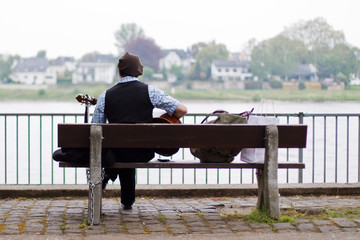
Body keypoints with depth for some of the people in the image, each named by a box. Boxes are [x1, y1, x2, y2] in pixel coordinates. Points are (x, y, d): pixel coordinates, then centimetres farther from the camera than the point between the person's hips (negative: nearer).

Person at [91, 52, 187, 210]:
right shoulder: (150, 91, -6)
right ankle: (127, 201, 30)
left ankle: (108, 173, 15)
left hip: (116, 154, 1)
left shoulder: (105, 96, -3)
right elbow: (182, 110, -10)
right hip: (144, 154, -1)